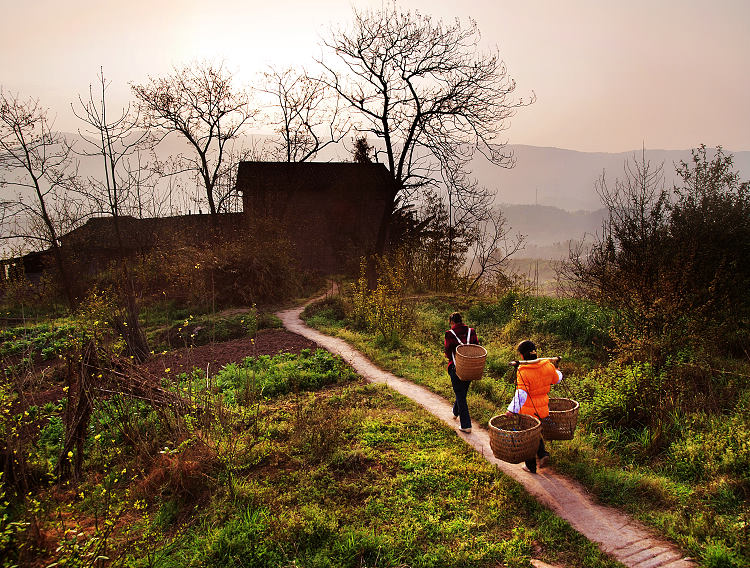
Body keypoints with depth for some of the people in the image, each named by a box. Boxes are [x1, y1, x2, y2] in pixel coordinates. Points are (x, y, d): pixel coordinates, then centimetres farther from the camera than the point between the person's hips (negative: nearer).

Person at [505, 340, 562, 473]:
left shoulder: (523, 371, -24)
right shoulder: (548, 366, -7)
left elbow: (521, 393, -31)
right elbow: (557, 379, 13)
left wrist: (512, 409, -32)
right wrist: (556, 369, 33)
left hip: (527, 410, -5)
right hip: (542, 409, 5)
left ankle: (531, 466, 26)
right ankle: (542, 453, 12)